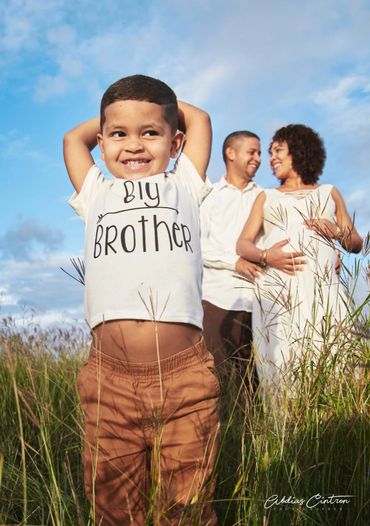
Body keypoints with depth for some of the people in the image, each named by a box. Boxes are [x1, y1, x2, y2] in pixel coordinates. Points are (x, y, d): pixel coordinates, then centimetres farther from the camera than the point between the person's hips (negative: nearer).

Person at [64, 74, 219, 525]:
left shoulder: (183, 187, 17)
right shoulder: (96, 195, 20)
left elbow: (198, 119, 25)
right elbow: (73, 137, 33)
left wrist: (165, 108, 37)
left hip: (185, 375, -1)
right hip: (109, 376, 2)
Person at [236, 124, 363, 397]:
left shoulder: (329, 193, 24)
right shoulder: (267, 197, 24)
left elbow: (357, 243, 22)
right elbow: (243, 243, 12)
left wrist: (337, 231, 0)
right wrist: (265, 256, -9)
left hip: (324, 289, 0)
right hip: (277, 289, 0)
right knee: (281, 367, -10)